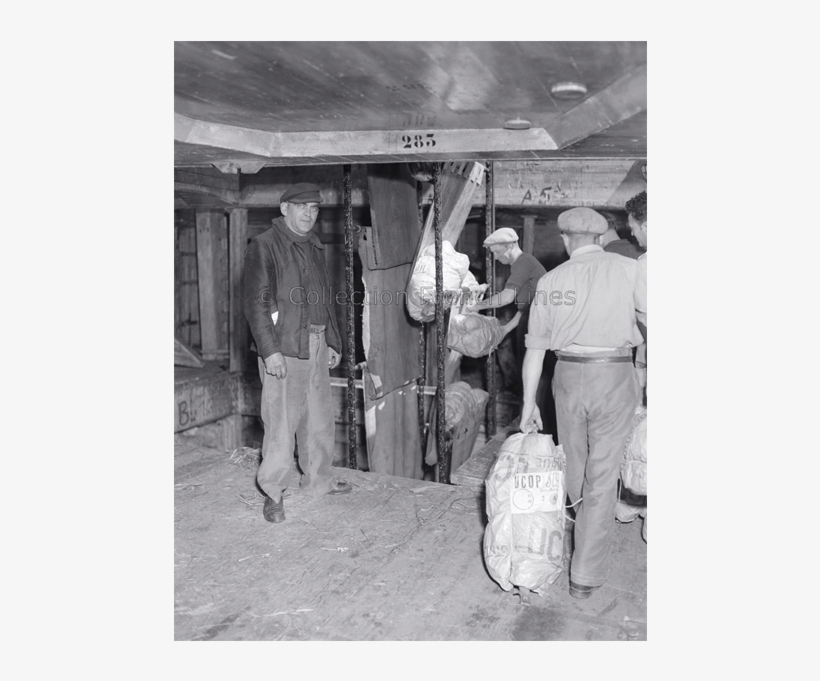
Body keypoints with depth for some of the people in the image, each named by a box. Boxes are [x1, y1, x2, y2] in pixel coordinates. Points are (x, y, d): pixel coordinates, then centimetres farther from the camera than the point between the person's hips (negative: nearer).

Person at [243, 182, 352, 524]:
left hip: (317, 345, 7)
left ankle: (318, 480, 29)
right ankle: (273, 493, 9)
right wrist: (270, 350, -18)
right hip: (283, 348, -7)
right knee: (281, 421, -4)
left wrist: (333, 342, 19)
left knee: (319, 418, 13)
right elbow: (256, 302, -11)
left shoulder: (315, 248, 17)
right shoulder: (264, 245, -6)